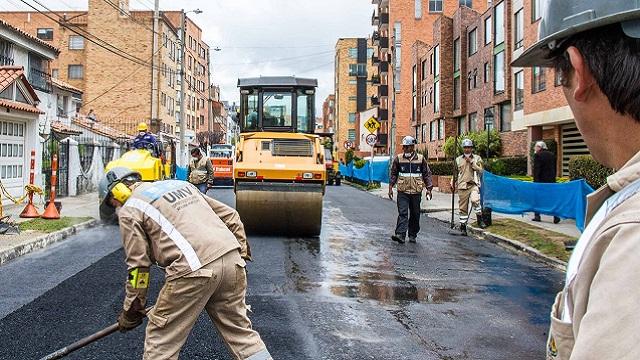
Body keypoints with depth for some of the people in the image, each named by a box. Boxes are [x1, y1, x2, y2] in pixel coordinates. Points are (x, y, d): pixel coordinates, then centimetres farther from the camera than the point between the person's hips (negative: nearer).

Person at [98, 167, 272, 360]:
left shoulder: (129, 210, 9)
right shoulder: (179, 183, 27)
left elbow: (138, 266, 3)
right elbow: (230, 216, 25)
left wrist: (130, 311, 15)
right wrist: (242, 253, 31)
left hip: (194, 271, -6)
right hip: (232, 259, 7)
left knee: (160, 342, 12)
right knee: (240, 330, 18)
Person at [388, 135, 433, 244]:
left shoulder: (421, 159, 3)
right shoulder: (398, 158, 3)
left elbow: (427, 174, 8)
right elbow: (393, 174, 8)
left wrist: (428, 189, 1)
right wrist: (390, 187, 1)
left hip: (416, 192, 1)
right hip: (402, 191, -1)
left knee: (415, 214, 9)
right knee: (402, 213, -11)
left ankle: (412, 235, 21)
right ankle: (400, 235, -17)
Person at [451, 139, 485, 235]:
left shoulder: (477, 158, 7)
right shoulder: (458, 159, 12)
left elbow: (480, 171, -4)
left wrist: (471, 162, -10)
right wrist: (452, 183, 7)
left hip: (473, 184, -2)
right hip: (462, 186, 2)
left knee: (475, 200, -30)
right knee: (463, 208, 3)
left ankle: (479, 219, -12)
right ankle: (463, 226, 14)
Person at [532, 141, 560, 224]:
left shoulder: (537, 155, -9)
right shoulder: (552, 155, 10)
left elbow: (536, 169, -13)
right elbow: (554, 168, 13)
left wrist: (535, 180, -12)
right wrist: (553, 178, 18)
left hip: (541, 180, -5)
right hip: (551, 180, 5)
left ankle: (537, 216, 8)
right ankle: (556, 216, -1)